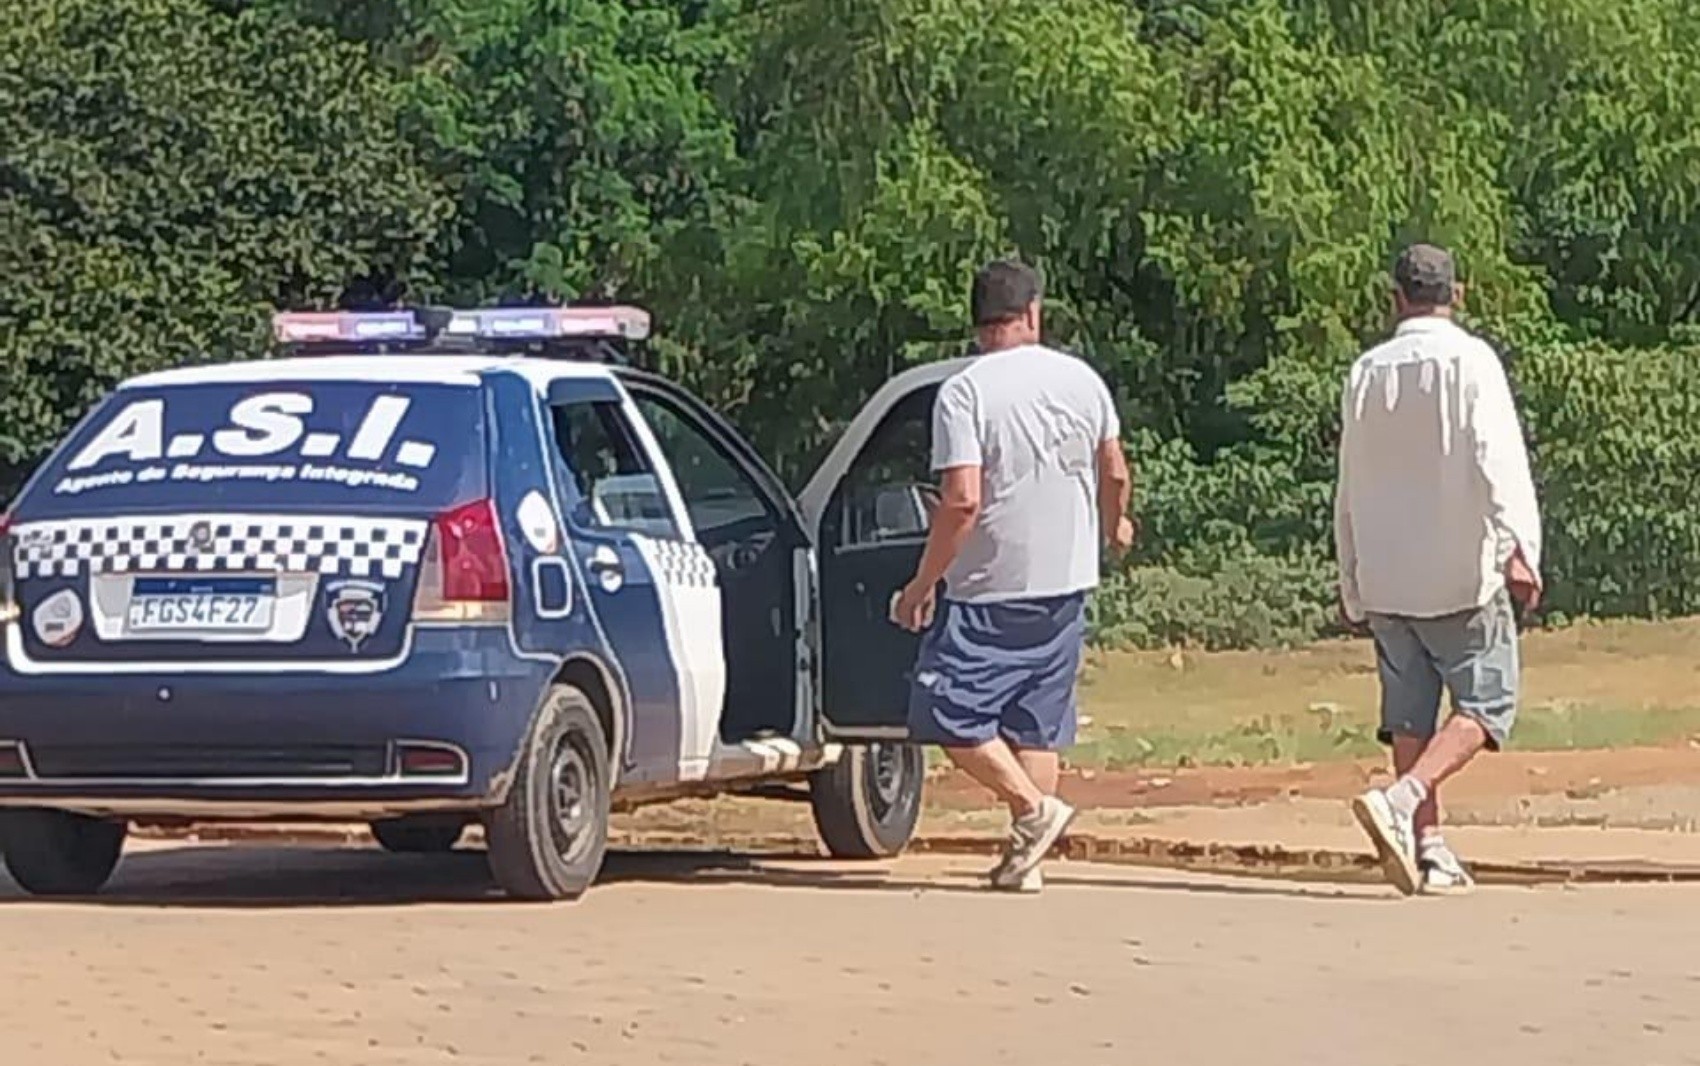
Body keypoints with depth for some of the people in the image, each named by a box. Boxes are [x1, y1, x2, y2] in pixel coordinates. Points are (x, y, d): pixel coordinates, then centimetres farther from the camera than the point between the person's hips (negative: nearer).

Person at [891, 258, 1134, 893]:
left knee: (951, 713, 0)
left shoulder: (964, 393, -13)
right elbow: (1115, 474, 16)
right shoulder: (1082, 380, 4)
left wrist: (922, 585, -11)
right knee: (1038, 722, 11)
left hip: (989, 588, -6)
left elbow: (962, 501, -19)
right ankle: (1025, 858, 11)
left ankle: (1034, 809, -9)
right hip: (1067, 581, 6)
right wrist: (1113, 526, 37)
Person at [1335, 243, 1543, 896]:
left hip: (1385, 578, 5)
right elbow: (1496, 458, -18)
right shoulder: (1468, 361, -5)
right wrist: (1517, 547, -25)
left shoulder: (1367, 372, 10)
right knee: (1484, 703, -1)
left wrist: (1352, 586, 22)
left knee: (1409, 714, 9)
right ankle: (1403, 801, -21)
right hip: (1460, 573, -5)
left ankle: (1429, 846, 5)